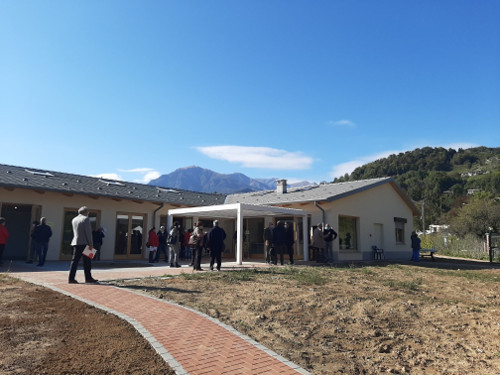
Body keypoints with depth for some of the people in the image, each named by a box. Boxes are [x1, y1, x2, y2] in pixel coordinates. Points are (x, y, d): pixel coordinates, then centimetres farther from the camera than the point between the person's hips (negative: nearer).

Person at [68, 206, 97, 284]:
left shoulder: (74, 219, 14)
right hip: (84, 243, -7)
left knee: (75, 261, 6)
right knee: (87, 262, 1)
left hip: (76, 243, 7)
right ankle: (88, 278, 7)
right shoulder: (85, 219, -8)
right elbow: (88, 232, -13)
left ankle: (71, 278, 2)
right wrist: (91, 244, -10)